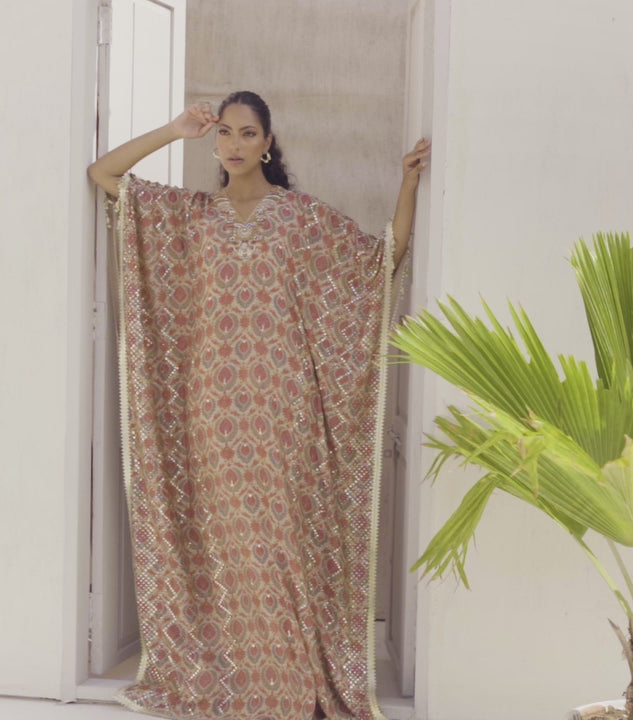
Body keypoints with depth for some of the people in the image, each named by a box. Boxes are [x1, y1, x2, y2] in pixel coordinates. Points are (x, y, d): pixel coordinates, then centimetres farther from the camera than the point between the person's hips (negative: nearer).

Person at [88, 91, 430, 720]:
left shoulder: (303, 215, 6)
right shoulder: (189, 213, 12)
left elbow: (386, 256, 6)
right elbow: (100, 173, 10)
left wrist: (409, 181, -4)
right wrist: (173, 131, 4)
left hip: (279, 403, -2)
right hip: (214, 404, 2)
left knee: (279, 527, -3)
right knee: (217, 532, 4)